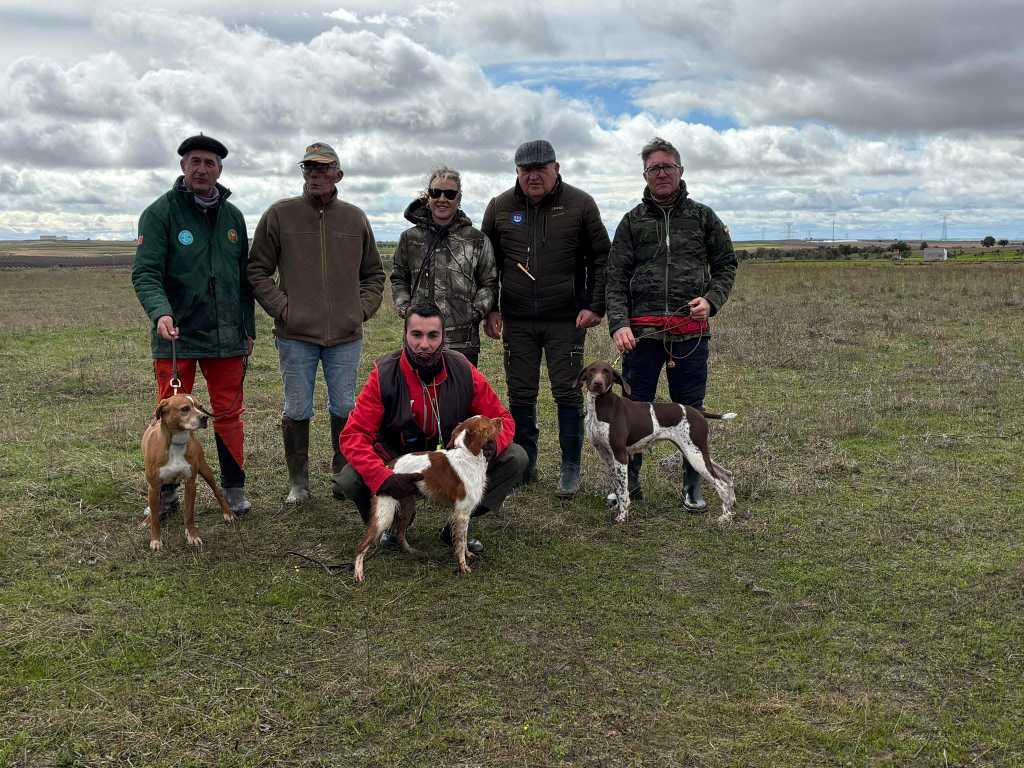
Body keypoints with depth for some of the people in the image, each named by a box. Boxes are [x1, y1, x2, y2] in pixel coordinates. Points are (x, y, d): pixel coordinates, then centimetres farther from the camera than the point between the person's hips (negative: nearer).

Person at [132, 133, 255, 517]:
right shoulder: (160, 212, -4)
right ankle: (166, 492, 18)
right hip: (176, 336, -3)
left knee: (229, 413, 9)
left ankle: (234, 487, 20)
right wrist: (160, 312, -31)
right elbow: (145, 273, -14)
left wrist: (248, 329, 12)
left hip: (227, 337, 3)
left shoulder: (233, 216, 10)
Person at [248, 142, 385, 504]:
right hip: (295, 336, -2)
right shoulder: (279, 215, 0)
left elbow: (374, 274, 18)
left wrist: (362, 308, 3)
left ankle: (343, 477, 25)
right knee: (297, 411, 5)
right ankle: (298, 482, 19)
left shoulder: (355, 219, 8)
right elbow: (257, 270, 3)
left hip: (345, 336, 2)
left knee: (345, 409, 9)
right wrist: (281, 308, -7)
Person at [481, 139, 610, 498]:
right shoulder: (500, 207, 5)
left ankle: (570, 469, 14)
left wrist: (595, 305, -6)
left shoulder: (580, 204, -1)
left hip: (567, 320, -2)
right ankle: (524, 466, 21)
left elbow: (600, 259, 2)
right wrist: (490, 310, 5)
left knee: (567, 393, 2)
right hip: (517, 320, 3)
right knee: (520, 395, 8)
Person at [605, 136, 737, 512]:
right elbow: (616, 279, 3)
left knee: (690, 409, 7)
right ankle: (628, 481, 20)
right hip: (641, 332, 0)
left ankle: (692, 485, 20)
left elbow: (726, 265, 13)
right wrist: (618, 323, -11)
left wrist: (711, 300, -6)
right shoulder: (632, 221, 8)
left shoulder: (702, 217, 10)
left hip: (691, 331, 0)